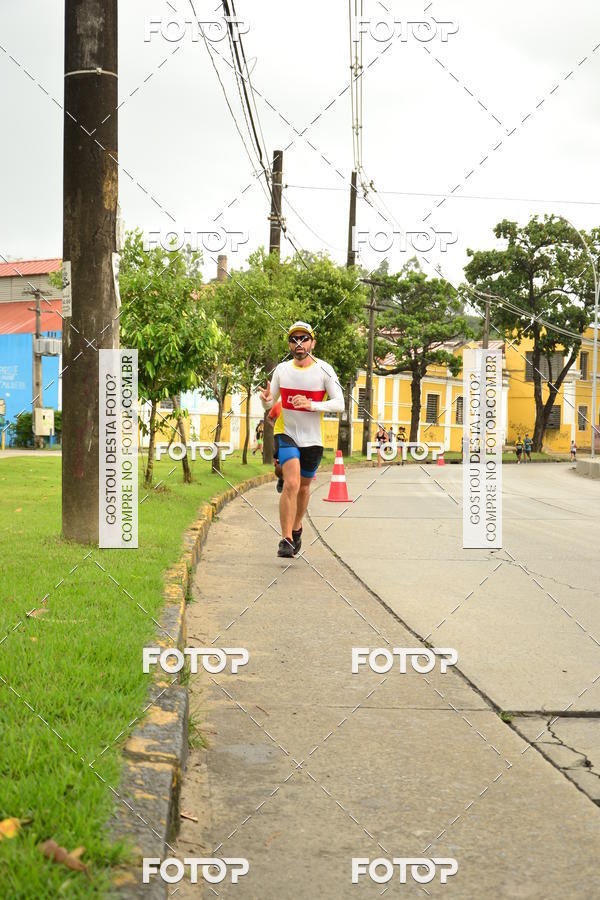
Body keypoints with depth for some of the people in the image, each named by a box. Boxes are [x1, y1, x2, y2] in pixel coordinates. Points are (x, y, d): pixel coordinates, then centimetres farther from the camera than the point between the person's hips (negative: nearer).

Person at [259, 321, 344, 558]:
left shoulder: (324, 370, -9)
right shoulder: (282, 370, -2)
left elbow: (339, 404, -13)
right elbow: (270, 405, 7)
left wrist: (311, 404, -27)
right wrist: (266, 400, -18)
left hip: (313, 438, 1)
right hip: (287, 434, 0)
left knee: (304, 487, 15)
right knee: (291, 484, -19)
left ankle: (297, 528, 41)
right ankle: (286, 539, -18)